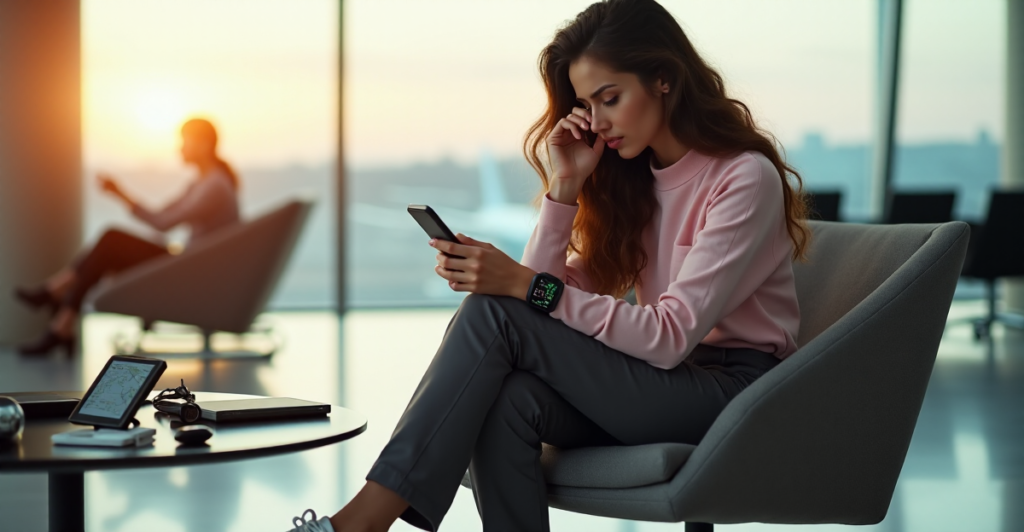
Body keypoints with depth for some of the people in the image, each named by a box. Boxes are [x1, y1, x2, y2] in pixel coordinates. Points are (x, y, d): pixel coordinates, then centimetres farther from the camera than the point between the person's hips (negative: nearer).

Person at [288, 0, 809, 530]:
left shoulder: (747, 178, -10)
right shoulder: (629, 176, 12)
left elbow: (671, 334, -20)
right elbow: (556, 300, 3)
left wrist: (523, 285, -25)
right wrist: (566, 186, -7)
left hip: (731, 388, -6)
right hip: (657, 382, 6)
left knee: (495, 312, -21)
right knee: (506, 400, -27)